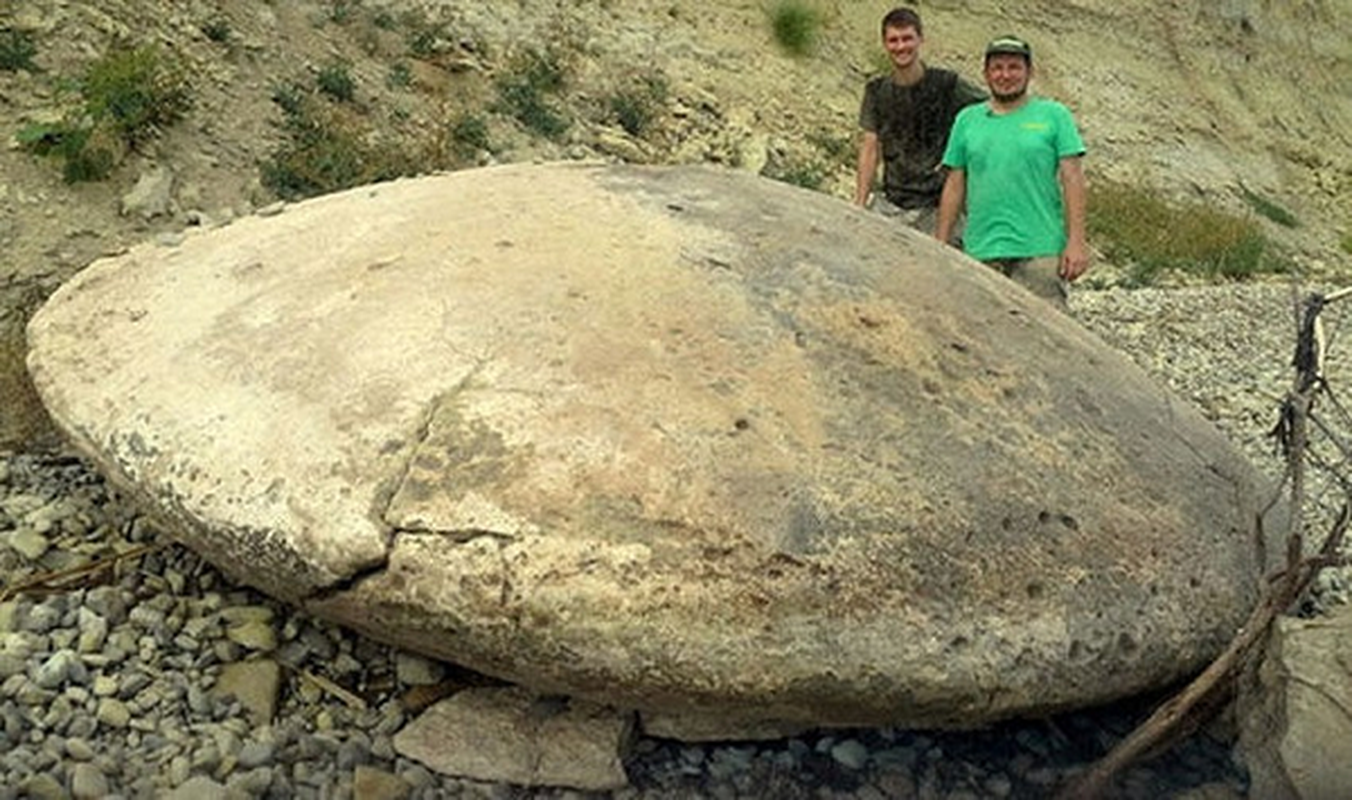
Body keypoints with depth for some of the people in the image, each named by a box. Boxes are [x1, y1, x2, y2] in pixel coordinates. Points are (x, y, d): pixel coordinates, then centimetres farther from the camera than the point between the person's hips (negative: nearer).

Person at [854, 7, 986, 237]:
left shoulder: (946, 84, -2)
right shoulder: (876, 91, 8)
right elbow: (869, 149, 4)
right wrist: (860, 203, -4)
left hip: (937, 205, -2)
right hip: (891, 205, 2)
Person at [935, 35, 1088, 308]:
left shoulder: (1054, 115, 6)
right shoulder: (967, 120, 14)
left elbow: (1072, 179, 1)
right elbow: (954, 186, 13)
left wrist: (1076, 241, -8)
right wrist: (940, 245, 8)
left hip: (1040, 249, -2)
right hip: (980, 252, 3)